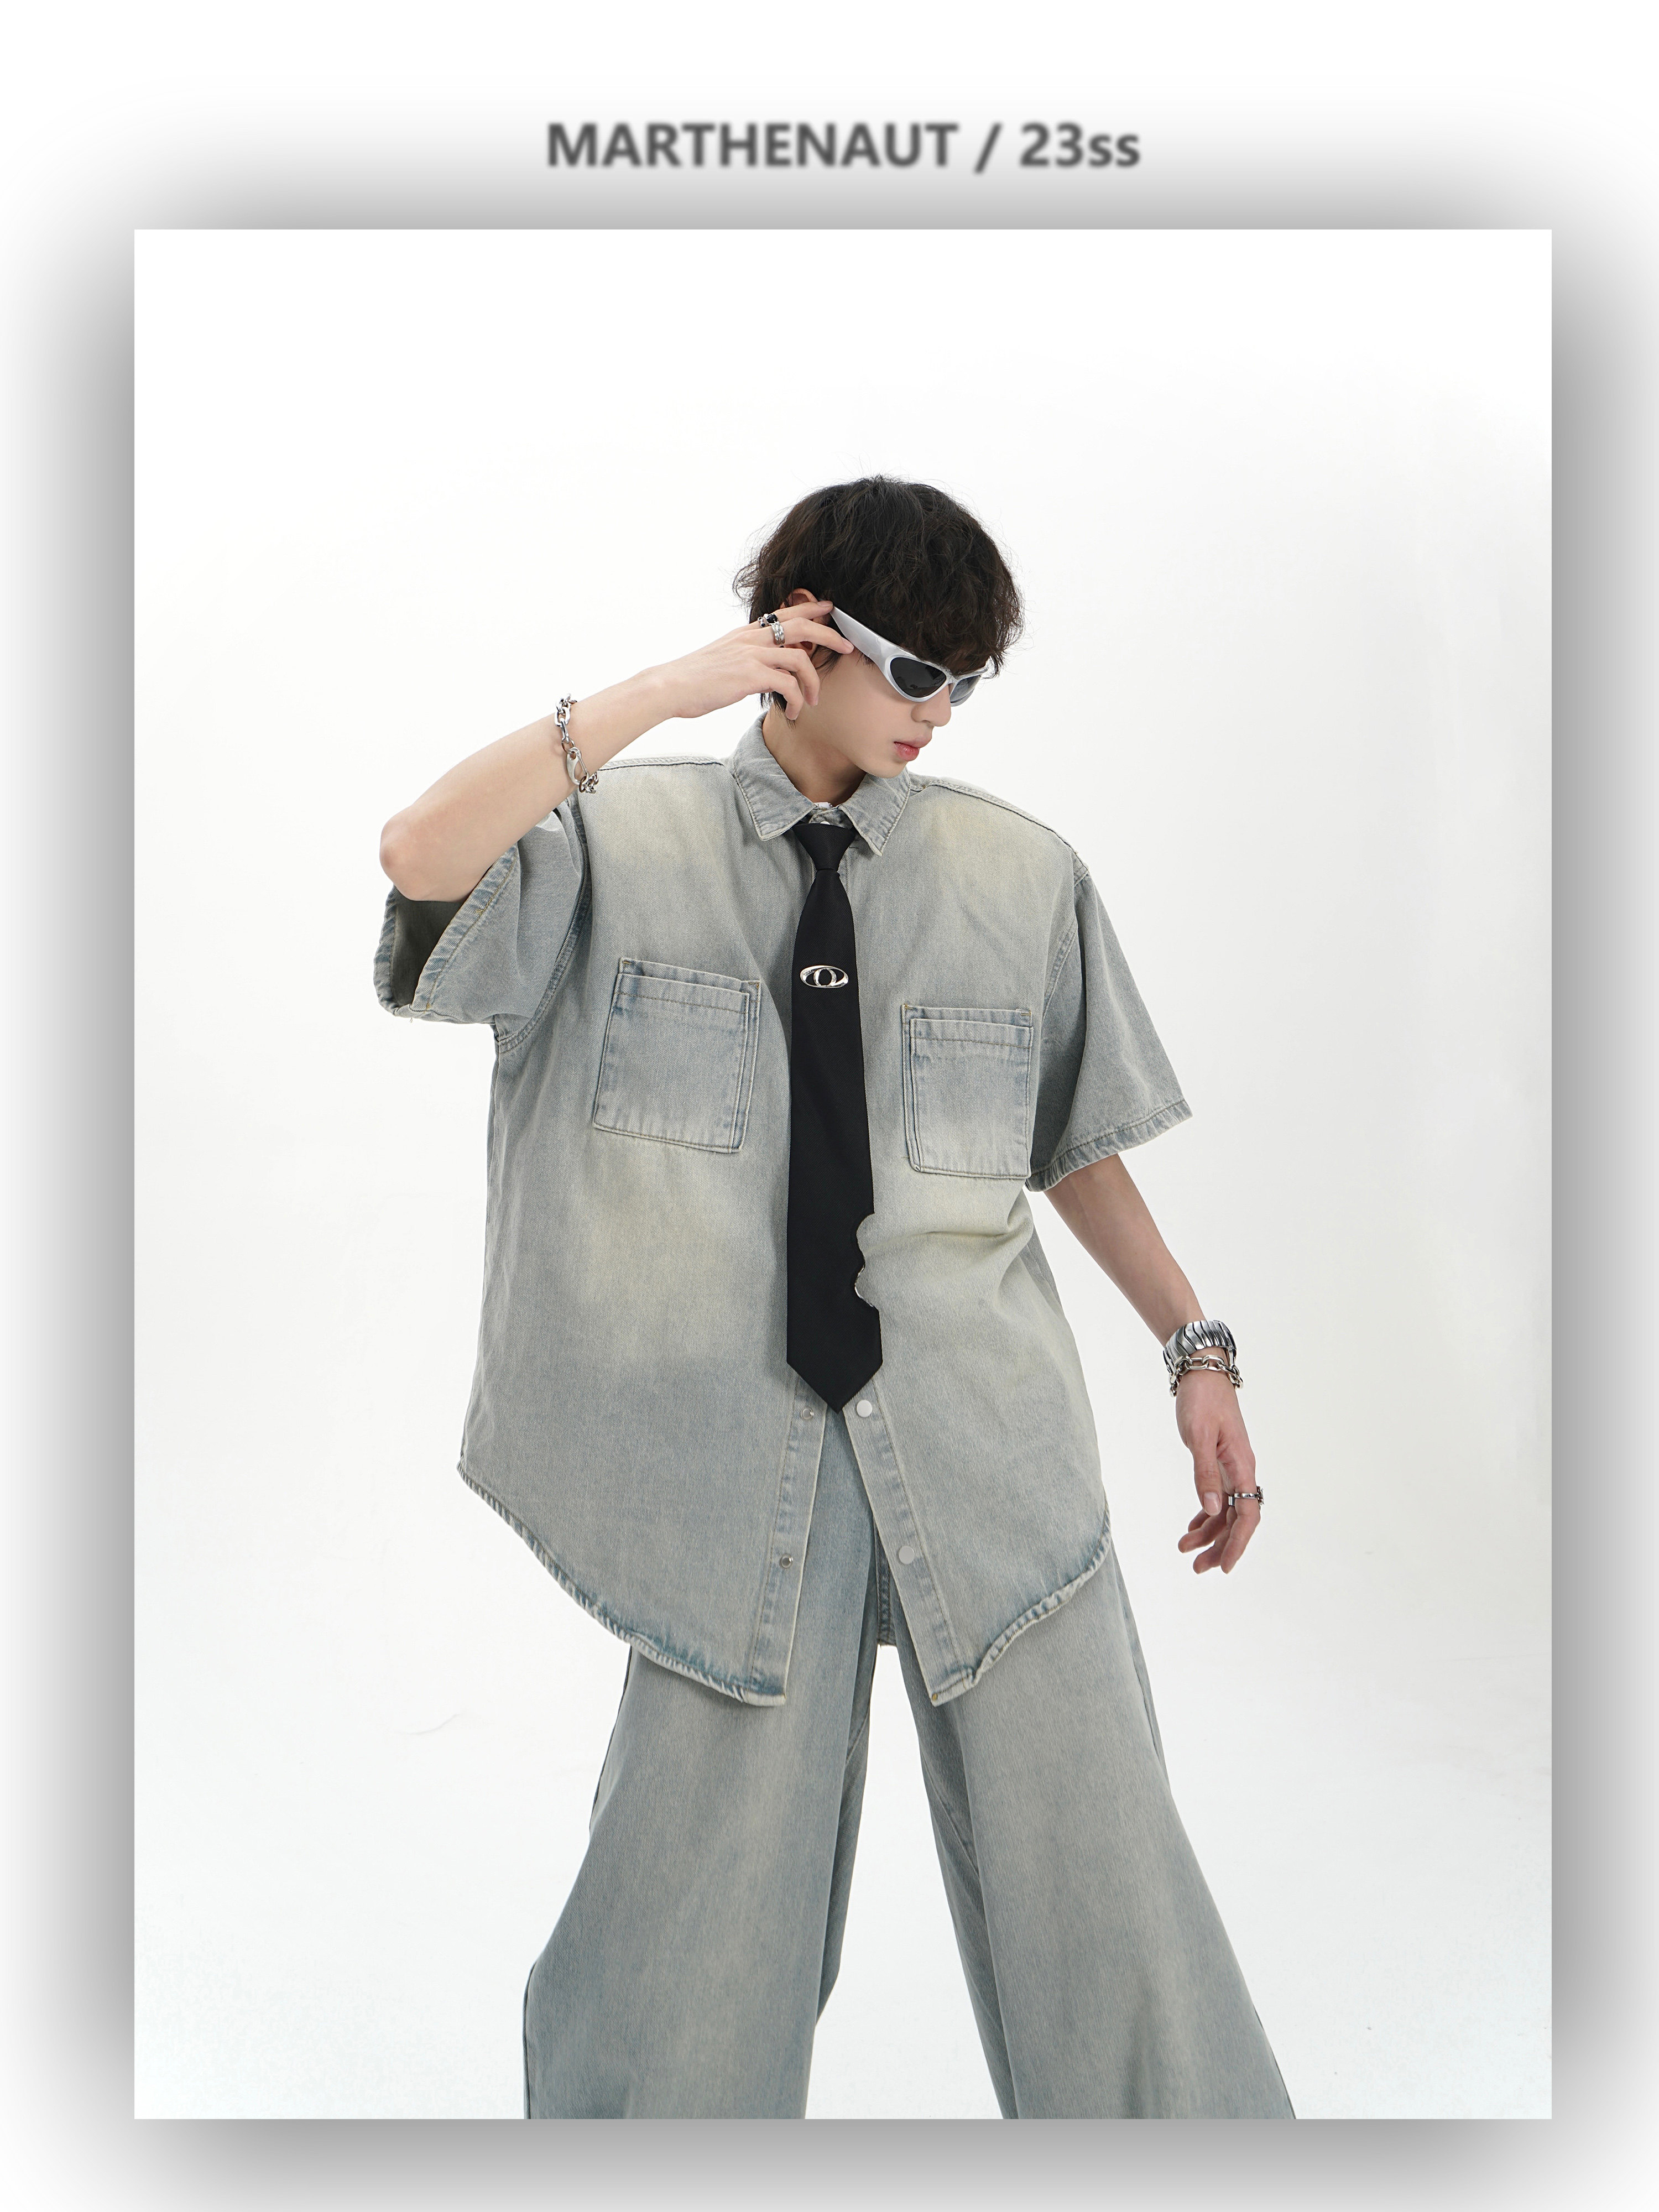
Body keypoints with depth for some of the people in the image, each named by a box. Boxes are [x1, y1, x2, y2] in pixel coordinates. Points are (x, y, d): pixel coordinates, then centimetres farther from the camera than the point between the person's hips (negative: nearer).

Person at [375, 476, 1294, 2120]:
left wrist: (1195, 1349, 9)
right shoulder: (625, 845, 2)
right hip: (736, 1450, -1)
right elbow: (423, 859, -16)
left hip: (987, 1444, 2)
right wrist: (663, 691, -16)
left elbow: (1076, 1143, 12)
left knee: (1094, 1867, 7)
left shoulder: (1024, 876, 5)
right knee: (714, 1867, 9)